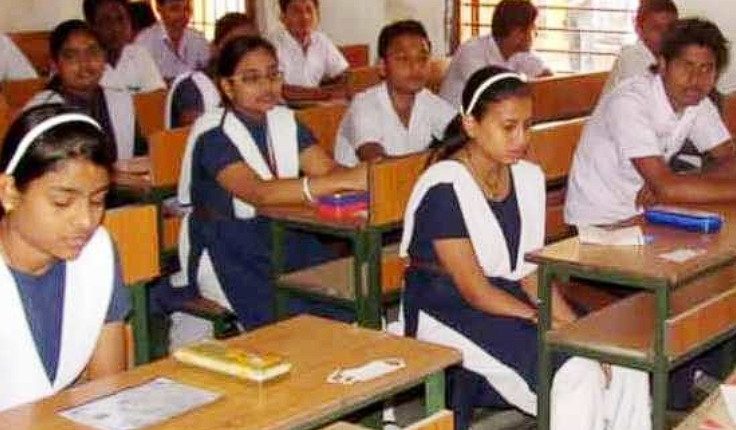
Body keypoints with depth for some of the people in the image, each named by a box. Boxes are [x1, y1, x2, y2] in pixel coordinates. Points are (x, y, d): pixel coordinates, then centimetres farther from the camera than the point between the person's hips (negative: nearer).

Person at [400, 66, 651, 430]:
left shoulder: (528, 177, 6)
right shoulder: (444, 188, -17)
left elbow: (531, 272, 6)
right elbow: (473, 290, -17)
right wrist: (551, 324, -20)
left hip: (511, 301, 7)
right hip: (449, 315, -7)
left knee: (624, 364, -11)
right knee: (576, 373, -25)